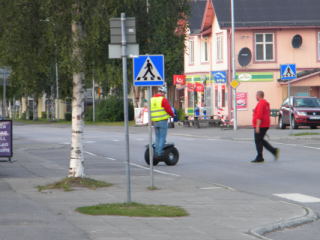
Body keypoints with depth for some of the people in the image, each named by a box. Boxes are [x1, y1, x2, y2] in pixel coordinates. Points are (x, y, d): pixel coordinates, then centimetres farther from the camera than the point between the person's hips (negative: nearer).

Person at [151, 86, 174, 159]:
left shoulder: (152, 99, 10)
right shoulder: (163, 99, -11)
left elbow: (150, 111, 15)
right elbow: (169, 110, -12)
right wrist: (172, 115, 7)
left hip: (155, 122, 7)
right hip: (163, 121, -7)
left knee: (157, 137, 13)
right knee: (162, 137, -4)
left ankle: (156, 153, 10)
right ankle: (159, 153, -9)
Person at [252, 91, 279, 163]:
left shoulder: (260, 103, -15)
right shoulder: (266, 103, 17)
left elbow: (259, 116, -22)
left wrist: (257, 127, -24)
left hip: (260, 126, -10)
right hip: (265, 125, 10)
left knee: (258, 141, -3)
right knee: (261, 141, 16)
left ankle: (259, 158, 0)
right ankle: (274, 151, 6)